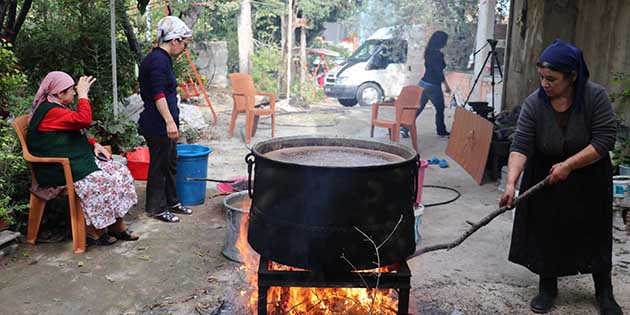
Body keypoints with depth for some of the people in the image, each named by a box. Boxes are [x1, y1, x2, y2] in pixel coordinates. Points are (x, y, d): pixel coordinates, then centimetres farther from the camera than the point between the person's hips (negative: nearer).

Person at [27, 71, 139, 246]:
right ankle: (94, 231, -15)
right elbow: (84, 119, -26)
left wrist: (94, 145, 9)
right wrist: (83, 94, -13)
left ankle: (118, 226, -6)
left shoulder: (58, 108, 20)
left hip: (79, 160, 11)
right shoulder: (50, 111, -14)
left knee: (120, 171, -5)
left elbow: (77, 136, 27)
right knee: (101, 181, -30)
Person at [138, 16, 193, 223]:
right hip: (157, 125, -10)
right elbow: (158, 94, -25)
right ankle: (156, 208, 13)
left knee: (170, 163, 17)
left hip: (163, 125, 10)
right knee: (159, 166, 1)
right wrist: (170, 121, -30)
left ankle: (172, 202, 29)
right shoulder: (158, 60, -17)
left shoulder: (162, 58, 15)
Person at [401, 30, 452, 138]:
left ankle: (404, 128, 2)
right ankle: (441, 131, 24)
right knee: (440, 108, 12)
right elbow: (439, 72, -19)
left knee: (418, 108, 9)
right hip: (433, 86, -7)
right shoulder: (438, 55, -17)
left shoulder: (429, 52, 8)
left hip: (423, 83, 7)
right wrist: (446, 86, -11)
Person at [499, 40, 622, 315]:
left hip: (588, 181, -1)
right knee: (546, 235, 6)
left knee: (595, 236, 10)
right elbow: (521, 146, -22)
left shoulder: (595, 97, -19)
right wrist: (510, 183, -34)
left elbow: (604, 140, -20)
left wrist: (569, 164, -26)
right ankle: (547, 288, 24)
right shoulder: (534, 103, -17)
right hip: (546, 180, 1)